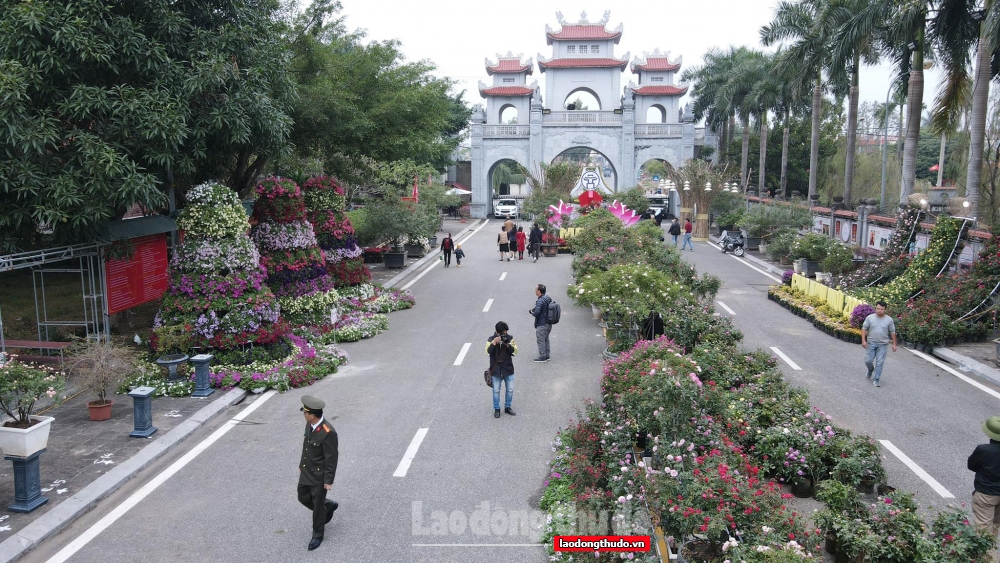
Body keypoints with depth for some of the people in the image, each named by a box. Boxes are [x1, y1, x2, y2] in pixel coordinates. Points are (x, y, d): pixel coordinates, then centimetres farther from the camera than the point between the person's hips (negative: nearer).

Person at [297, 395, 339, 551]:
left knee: (317, 506, 8)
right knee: (303, 498, 20)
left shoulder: (328, 432, -30)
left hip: (319, 475, -8)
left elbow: (331, 458, -23)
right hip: (306, 471, 8)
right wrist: (301, 465, 19)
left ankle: (317, 535, 29)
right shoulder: (309, 425, -5)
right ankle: (329, 506, 44)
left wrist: (328, 481, -18)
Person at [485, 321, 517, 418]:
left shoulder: (510, 338, -2)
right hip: (496, 369, -2)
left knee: (510, 389, 9)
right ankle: (496, 409, 20)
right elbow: (488, 351, -18)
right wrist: (494, 343, -30)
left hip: (508, 368, 2)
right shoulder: (491, 339, -5)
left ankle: (507, 407, 27)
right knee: (496, 390, 6)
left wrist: (508, 345, -22)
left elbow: (515, 352, -8)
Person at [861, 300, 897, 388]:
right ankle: (871, 369, 36)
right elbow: (864, 329, 0)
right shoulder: (870, 317, -3)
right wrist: (863, 340, -8)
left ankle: (876, 380, 6)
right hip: (871, 343, 1)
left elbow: (892, 332, 5)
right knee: (868, 360, 2)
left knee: (879, 362, -2)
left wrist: (894, 344, 5)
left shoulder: (889, 320, -1)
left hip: (883, 345, -1)